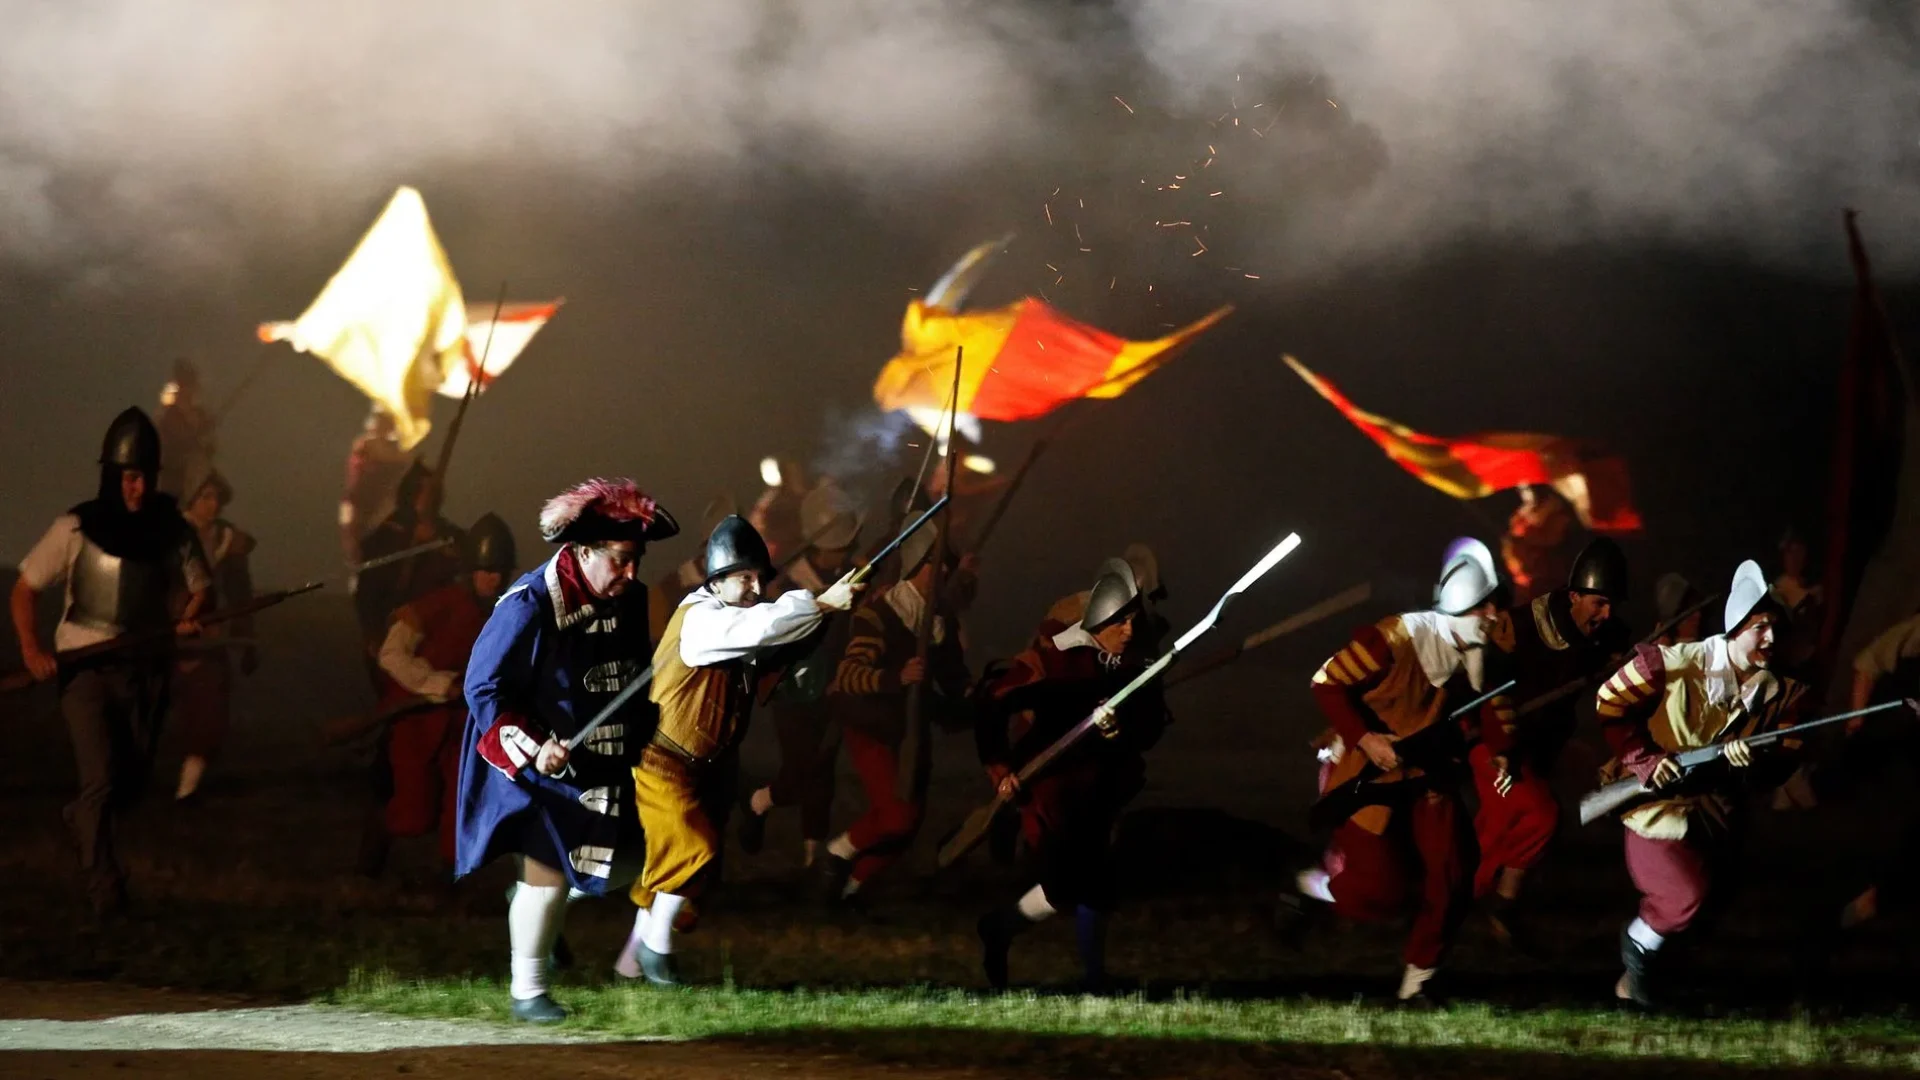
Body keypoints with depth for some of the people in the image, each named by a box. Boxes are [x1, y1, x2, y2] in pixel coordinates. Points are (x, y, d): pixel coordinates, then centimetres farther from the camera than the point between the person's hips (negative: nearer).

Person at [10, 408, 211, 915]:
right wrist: (31, 649, -14)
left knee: (133, 778, 12)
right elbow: (23, 590, 1)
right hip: (86, 669, -3)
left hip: (147, 669, 3)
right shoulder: (75, 529, -6)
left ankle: (82, 817, 43)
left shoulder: (173, 530, 0)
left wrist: (189, 619, -12)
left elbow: (200, 587, 12)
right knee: (101, 778, -14)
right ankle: (102, 884, -4)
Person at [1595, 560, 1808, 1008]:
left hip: (1714, 813, 6)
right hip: (1658, 803, -6)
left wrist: (1751, 760, -24)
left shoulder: (1783, 693, -3)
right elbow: (1610, 702, -9)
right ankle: (1640, 947, 9)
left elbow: (1783, 761, -1)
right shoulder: (1675, 665, -17)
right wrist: (1643, 761, -17)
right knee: (1688, 895, -21)